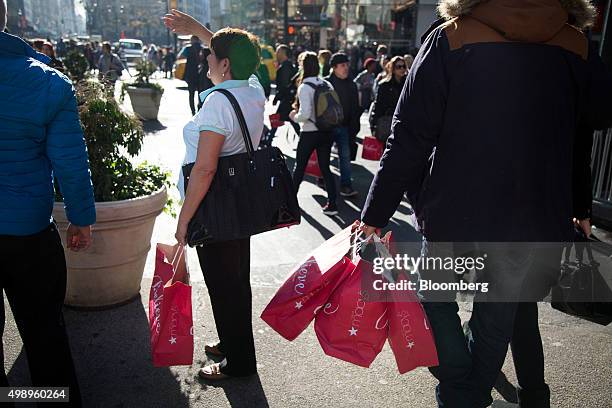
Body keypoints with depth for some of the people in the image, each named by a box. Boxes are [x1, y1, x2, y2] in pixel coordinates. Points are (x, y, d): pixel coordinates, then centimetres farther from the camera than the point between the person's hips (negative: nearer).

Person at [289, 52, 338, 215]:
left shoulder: (304, 87, -14)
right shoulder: (327, 84, 2)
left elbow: (305, 114, -22)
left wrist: (294, 117, -3)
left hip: (310, 133, -5)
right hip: (327, 132, 5)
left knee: (300, 165, 14)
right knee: (325, 167, 11)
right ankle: (332, 204, 7)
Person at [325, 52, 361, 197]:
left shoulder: (351, 85, 9)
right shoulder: (326, 83, -6)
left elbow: (356, 108, 13)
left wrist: (354, 127, 9)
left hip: (345, 127, 3)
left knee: (346, 156, -1)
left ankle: (346, 185, 2)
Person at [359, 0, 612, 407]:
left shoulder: (449, 39, -8)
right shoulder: (575, 46, 0)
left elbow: (410, 138, -12)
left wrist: (375, 214, -7)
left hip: (456, 212, -2)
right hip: (537, 219, 3)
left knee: (436, 295, 21)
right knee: (497, 316, 18)